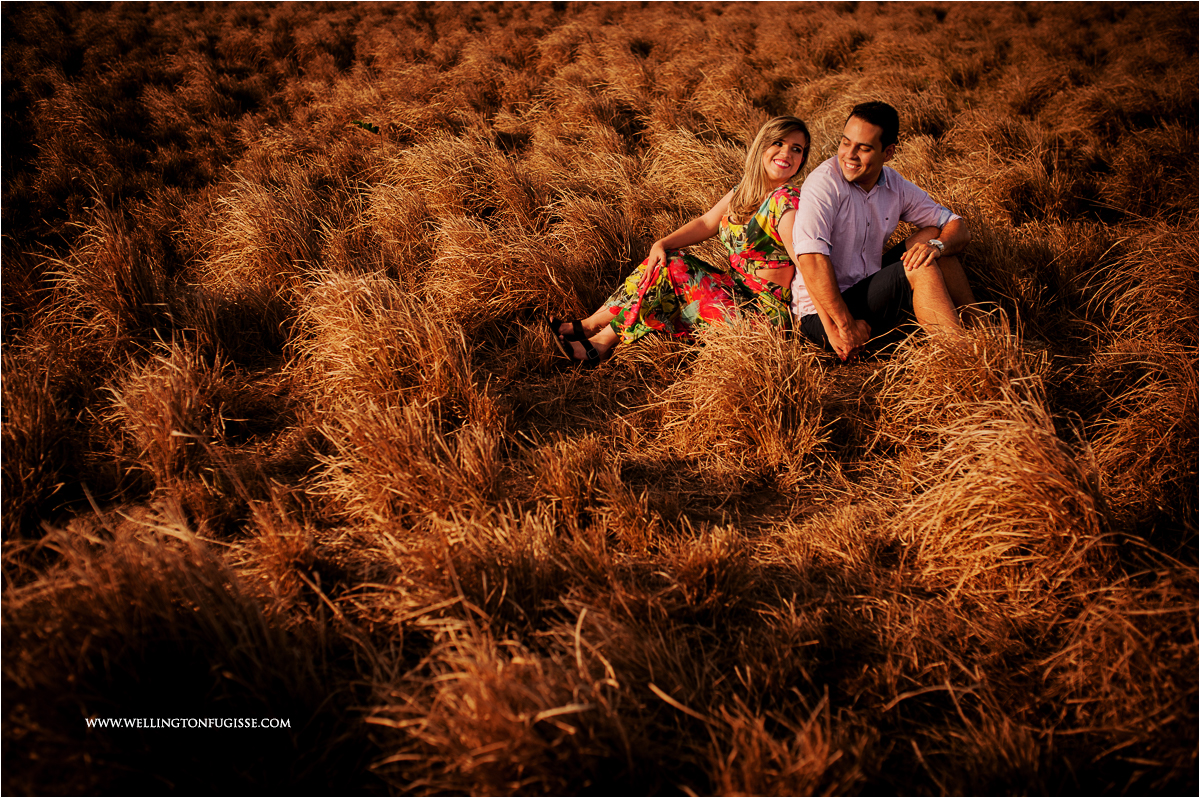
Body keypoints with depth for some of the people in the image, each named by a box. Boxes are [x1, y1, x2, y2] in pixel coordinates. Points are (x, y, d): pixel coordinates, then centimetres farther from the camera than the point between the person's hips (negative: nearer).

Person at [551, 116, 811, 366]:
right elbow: (706, 223, 6)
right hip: (735, 288, 8)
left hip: (760, 310, -8)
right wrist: (661, 244, -11)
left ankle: (602, 341, -4)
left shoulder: (785, 199, -18)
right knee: (667, 260, -2)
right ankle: (590, 326, 0)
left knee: (672, 271, -13)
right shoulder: (744, 190, 9)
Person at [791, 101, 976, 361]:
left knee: (932, 235, 2)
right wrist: (846, 326, -27)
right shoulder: (824, 183, -16)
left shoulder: (894, 185, 5)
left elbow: (958, 227, 7)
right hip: (824, 314, -8)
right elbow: (811, 260, -28)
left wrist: (936, 245, -18)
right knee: (919, 269, -22)